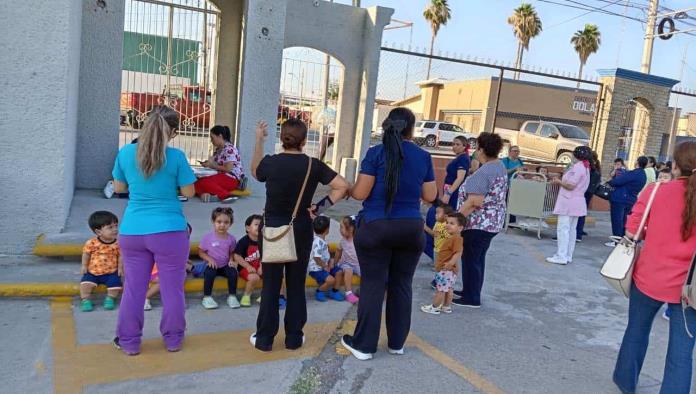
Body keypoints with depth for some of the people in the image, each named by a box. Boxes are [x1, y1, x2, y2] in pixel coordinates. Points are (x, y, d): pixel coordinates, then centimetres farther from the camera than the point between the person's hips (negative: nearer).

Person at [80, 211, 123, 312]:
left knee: (115, 284, -21)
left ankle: (110, 298, 9)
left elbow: (120, 256, 1)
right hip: (92, 271, 0)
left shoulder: (118, 243, -9)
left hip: (111, 272, 0)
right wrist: (84, 266, 2)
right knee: (85, 283, -21)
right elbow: (86, 254, 4)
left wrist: (120, 268, -4)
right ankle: (86, 300, 3)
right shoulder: (91, 243, -11)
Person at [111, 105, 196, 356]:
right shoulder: (176, 157, -11)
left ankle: (129, 342, 25)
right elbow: (189, 192, -3)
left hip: (132, 231, 3)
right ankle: (173, 339, 25)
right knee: (172, 288, 11)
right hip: (169, 231, -3)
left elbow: (119, 188, 11)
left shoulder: (125, 153, -1)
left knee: (134, 289, 14)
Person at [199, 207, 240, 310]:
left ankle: (232, 296, -9)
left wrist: (231, 260, -7)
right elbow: (201, 252, -1)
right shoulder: (207, 237, -6)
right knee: (210, 273, -34)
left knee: (233, 272, -27)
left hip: (225, 265, 2)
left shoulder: (231, 239, 1)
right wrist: (209, 259, -16)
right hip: (212, 265, -2)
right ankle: (207, 297, -18)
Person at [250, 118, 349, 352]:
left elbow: (255, 172, 14)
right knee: (296, 284, 11)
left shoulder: (270, 162, -10)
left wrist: (259, 140, 15)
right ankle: (294, 337, 19)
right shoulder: (314, 165, -8)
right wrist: (321, 206, -7)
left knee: (270, 284, 8)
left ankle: (264, 339, 14)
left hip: (273, 229, 0)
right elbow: (343, 187, -11)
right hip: (301, 230, 1)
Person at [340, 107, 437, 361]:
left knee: (373, 285, 4)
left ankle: (364, 345, 13)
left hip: (376, 227, -3)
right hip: (411, 228, 3)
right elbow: (430, 196, 7)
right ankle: (397, 343, 24)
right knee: (402, 285, 13)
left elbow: (360, 193, -9)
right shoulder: (424, 157, 3)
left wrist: (349, 188, 12)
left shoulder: (376, 153, -7)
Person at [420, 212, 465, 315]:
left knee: (440, 289, -2)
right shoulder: (452, 237, 14)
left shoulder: (457, 238, -19)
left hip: (446, 269, -11)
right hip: (444, 269, 11)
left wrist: (451, 263, -41)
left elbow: (458, 253, -29)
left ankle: (434, 307, 5)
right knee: (448, 289, 17)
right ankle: (446, 307, 26)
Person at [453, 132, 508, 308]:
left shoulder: (483, 172, -21)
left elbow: (474, 202, -26)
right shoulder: (501, 168, 10)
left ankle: (471, 298, 8)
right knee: (478, 259, 17)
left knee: (470, 259, 1)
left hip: (478, 223, -10)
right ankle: (470, 291, 27)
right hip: (492, 222, 10)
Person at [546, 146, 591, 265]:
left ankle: (561, 257, -9)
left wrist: (558, 182, -4)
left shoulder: (577, 166, -14)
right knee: (571, 229, 11)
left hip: (569, 202, -10)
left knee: (563, 228, -8)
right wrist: (561, 181, 12)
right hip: (577, 202, 10)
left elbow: (570, 185, -19)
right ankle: (568, 256, 15)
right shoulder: (585, 167, 16)